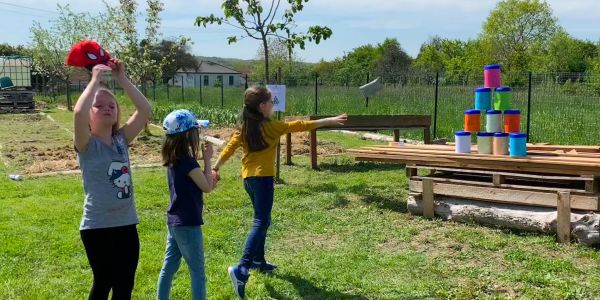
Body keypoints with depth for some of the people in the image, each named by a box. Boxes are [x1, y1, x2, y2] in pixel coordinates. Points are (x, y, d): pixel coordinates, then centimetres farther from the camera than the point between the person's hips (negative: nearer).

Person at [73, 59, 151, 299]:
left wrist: (122, 79, -8)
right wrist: (95, 79, -19)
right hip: (97, 227, -5)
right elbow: (78, 113, -29)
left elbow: (145, 110, -6)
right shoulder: (86, 144, -8)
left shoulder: (122, 139, 5)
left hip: (126, 224, 5)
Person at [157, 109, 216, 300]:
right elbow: (207, 187, -11)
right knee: (197, 272, 2)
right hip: (188, 223, -9)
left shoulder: (172, 160, 6)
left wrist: (207, 179, 3)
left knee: (169, 267, 16)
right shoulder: (188, 162, -21)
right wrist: (207, 160, -8)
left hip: (174, 221, 9)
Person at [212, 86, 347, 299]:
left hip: (248, 178, 8)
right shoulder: (271, 127, -8)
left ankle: (258, 260, 32)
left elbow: (228, 149, 5)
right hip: (263, 178, -8)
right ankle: (241, 269, -25)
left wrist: (215, 169, 13)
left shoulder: (244, 128, 7)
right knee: (261, 223, -12)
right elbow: (299, 126, -6)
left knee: (262, 219, 22)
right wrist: (329, 121, 0)